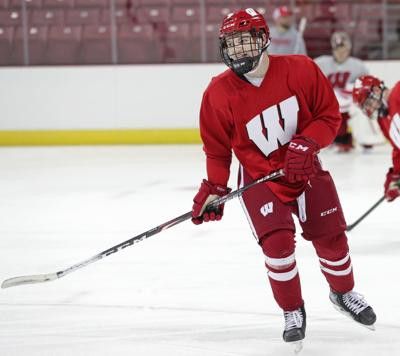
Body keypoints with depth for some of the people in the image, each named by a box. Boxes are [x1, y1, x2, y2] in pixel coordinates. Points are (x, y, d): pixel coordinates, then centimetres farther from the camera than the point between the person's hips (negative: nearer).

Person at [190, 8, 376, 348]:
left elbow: (329, 116, -10)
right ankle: (293, 311, 6)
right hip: (259, 177, -1)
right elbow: (217, 147, -3)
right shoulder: (219, 94, -16)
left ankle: (343, 293, 36)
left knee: (331, 237, 6)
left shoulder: (300, 69, -19)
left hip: (306, 169, 1)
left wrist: (305, 144, -25)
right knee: (277, 241, -16)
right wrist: (214, 188, -9)